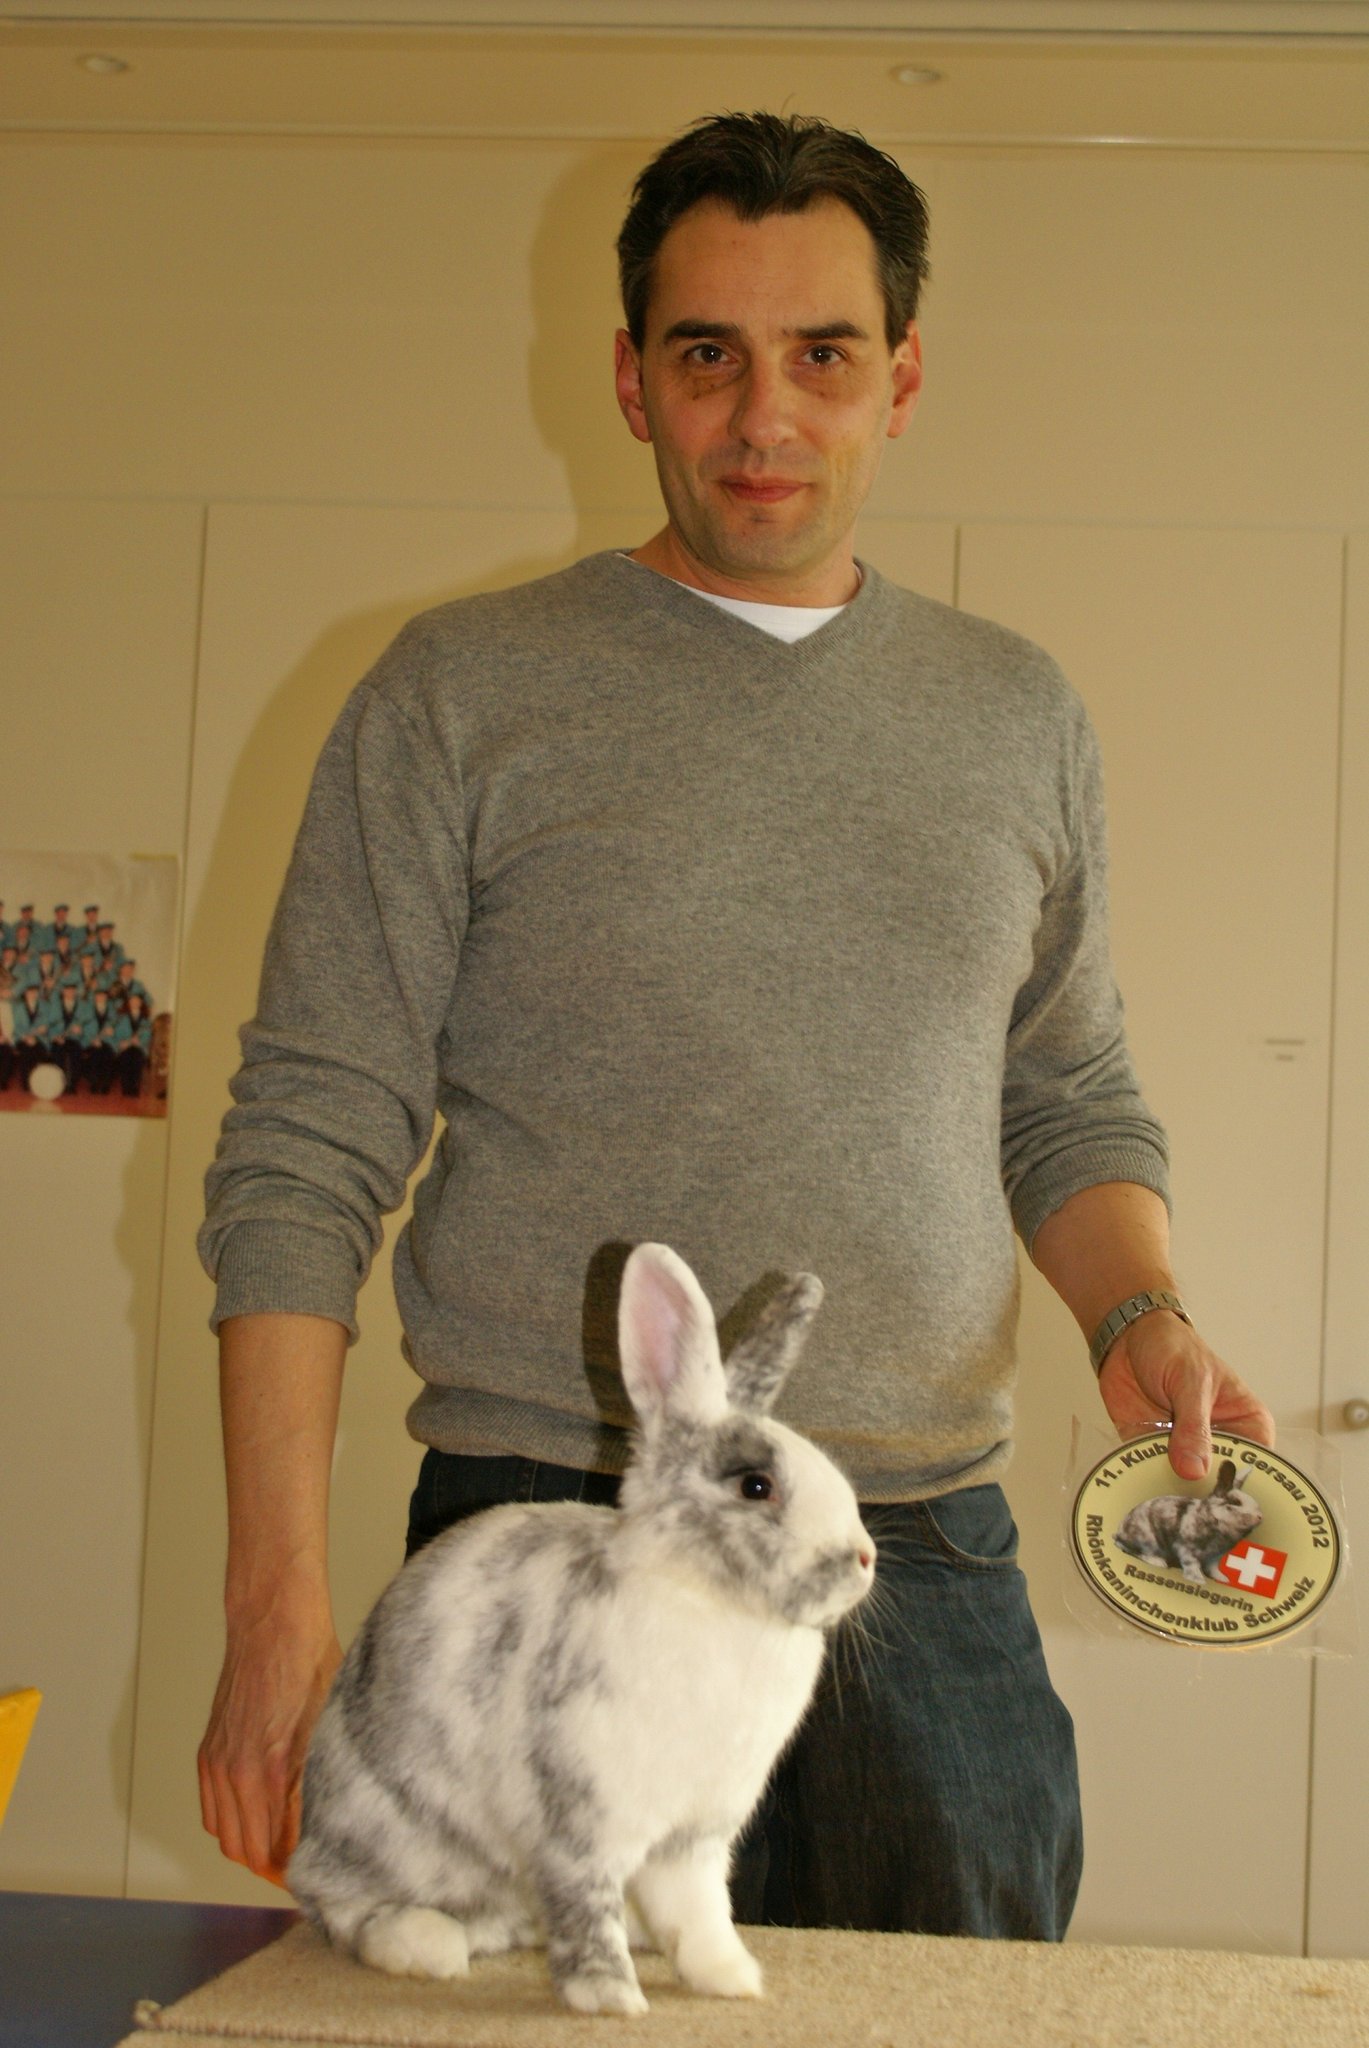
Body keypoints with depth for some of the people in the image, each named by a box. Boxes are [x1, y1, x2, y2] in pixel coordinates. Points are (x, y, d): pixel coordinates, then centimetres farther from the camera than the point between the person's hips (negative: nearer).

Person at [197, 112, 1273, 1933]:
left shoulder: (1021, 720, 12)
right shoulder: (463, 695, 0)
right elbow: (306, 1153, -3)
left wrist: (1142, 1313, -1)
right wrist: (280, 1600, -9)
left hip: (929, 1572, 3)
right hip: (554, 1559, -3)